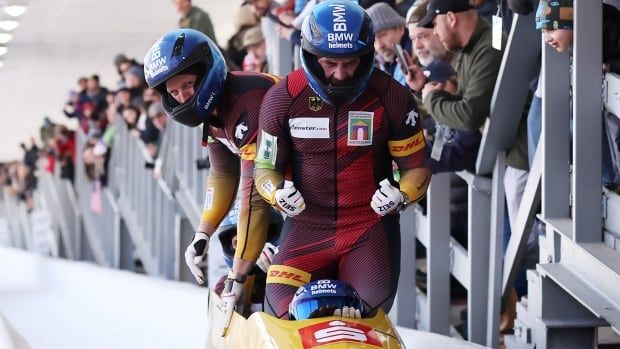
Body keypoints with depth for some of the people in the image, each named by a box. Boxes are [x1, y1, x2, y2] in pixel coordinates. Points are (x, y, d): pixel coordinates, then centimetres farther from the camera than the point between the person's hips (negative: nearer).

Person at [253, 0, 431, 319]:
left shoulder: (391, 98, -7)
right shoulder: (282, 99, -6)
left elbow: (416, 167, 0)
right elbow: (265, 168, 2)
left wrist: (403, 195, -22)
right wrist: (278, 194, -21)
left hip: (370, 229, 0)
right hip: (307, 228, 0)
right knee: (282, 311, -14)